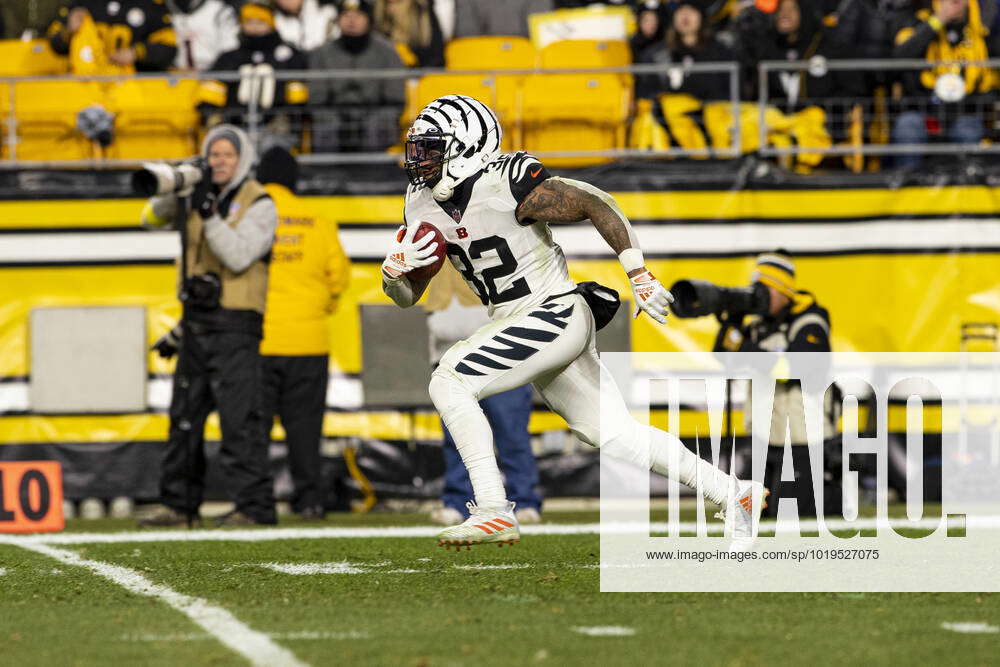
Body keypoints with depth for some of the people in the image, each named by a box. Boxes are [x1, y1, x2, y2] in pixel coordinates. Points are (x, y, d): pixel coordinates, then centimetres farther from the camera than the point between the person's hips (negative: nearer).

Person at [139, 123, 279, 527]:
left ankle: (253, 506, -12)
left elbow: (237, 257, -17)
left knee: (239, 416, -12)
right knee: (185, 416, 11)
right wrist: (173, 195, -12)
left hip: (235, 323, -7)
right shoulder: (198, 194, 9)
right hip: (196, 320, 7)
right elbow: (151, 218, 7)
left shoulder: (259, 205, -8)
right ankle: (179, 504, 18)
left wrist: (211, 216, -26)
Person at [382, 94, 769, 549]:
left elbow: (597, 205, -14)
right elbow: (406, 296, 10)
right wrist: (395, 269, -14)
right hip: (515, 325, 8)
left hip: (556, 313, -8)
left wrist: (639, 276, -13)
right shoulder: (423, 206, 4)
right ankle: (733, 494, 18)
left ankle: (493, 511, -17)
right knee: (613, 432, 10)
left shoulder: (507, 186, -20)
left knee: (449, 383, -18)